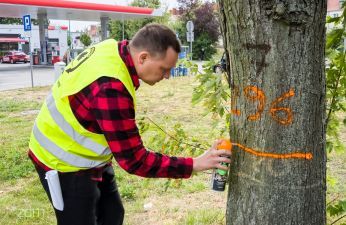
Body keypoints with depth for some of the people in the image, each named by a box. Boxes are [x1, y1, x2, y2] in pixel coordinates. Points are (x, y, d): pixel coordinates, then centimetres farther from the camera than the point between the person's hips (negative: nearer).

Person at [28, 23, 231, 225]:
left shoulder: (115, 49, -9)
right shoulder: (111, 89, -37)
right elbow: (133, 160, -31)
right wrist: (194, 165, -27)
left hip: (88, 157, 9)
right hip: (65, 163, -9)